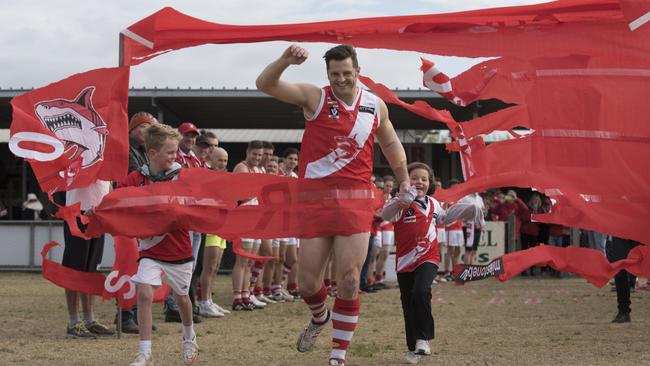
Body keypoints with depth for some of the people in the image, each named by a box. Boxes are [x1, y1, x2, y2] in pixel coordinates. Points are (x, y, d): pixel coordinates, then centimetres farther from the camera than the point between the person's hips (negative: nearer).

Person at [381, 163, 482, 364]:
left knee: (421, 292, -25)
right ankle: (413, 348, 21)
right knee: (408, 304, 6)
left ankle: (423, 338, -13)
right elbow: (385, 215, -30)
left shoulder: (433, 203, 7)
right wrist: (402, 202, -46)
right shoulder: (401, 204, -8)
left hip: (428, 258, 1)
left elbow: (443, 218, 29)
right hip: (405, 261, -1)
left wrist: (463, 211, 19)